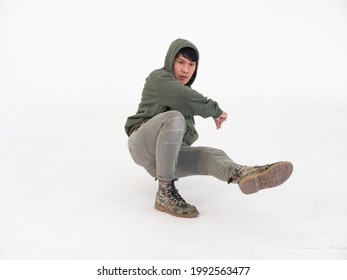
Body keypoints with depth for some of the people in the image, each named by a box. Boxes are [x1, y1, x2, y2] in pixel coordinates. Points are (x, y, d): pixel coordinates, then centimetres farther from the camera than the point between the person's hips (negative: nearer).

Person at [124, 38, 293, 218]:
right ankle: (165, 193, -31)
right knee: (174, 118, -36)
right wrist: (215, 111, -10)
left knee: (212, 156, -23)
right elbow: (187, 100, -23)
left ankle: (242, 174, -60)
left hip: (169, 155, 6)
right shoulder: (159, 78, -5)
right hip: (143, 145, -6)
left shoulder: (184, 89, 20)